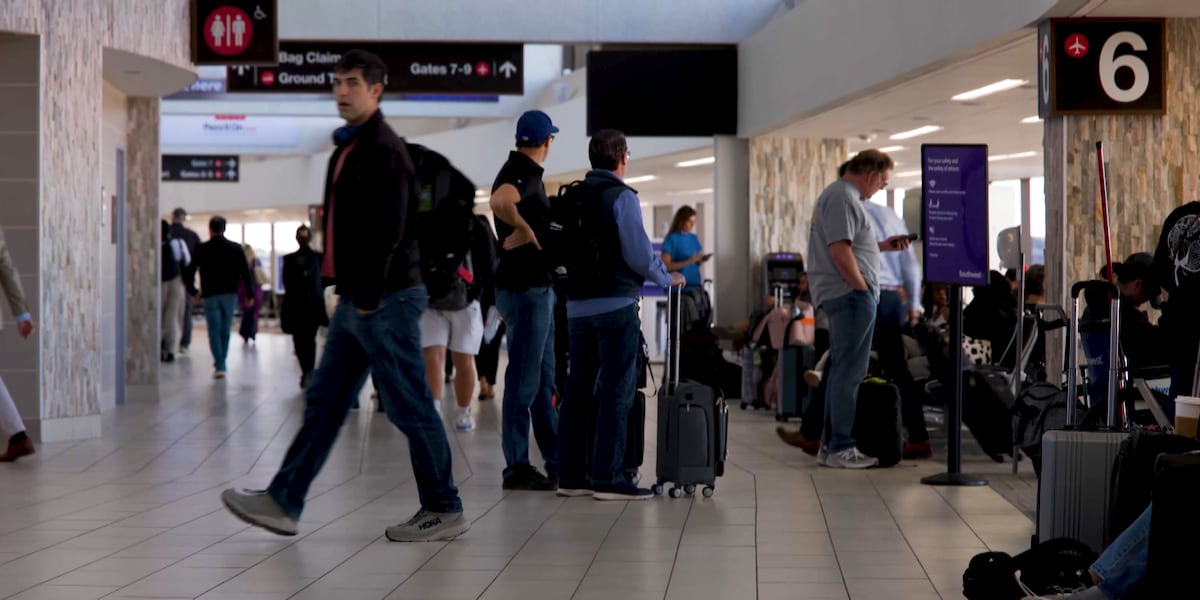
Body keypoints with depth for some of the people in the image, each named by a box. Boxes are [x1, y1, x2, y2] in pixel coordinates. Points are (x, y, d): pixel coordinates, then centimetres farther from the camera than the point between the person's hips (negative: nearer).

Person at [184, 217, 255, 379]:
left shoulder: (202, 249, -3)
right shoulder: (236, 248, 2)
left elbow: (189, 272, -3)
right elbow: (246, 272, -2)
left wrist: (192, 291, 11)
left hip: (211, 295, -2)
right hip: (230, 295, 2)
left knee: (214, 331, 0)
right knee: (226, 331, 13)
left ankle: (219, 366, -11)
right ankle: (220, 364, 21)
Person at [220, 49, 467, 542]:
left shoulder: (384, 150, -13)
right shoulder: (347, 149, 18)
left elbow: (389, 229, -21)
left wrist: (370, 296, -19)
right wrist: (350, 293, 16)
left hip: (387, 299, -10)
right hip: (355, 300, 10)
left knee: (409, 407, -3)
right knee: (324, 403, 11)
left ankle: (444, 510, 6)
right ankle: (283, 502, 15)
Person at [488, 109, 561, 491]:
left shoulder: (520, 172, 15)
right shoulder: (523, 174, -16)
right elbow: (498, 202, -38)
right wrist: (523, 228, -25)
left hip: (536, 287, 10)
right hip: (526, 288, -10)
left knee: (544, 380, 13)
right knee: (524, 380, -5)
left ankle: (558, 463, 20)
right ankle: (517, 467, 1)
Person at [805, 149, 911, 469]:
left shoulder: (843, 195, 20)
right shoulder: (843, 198, -14)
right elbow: (840, 250, -22)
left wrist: (883, 245, 23)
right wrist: (863, 287, -17)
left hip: (844, 296, 11)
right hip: (850, 295, -11)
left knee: (842, 372, 14)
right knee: (849, 373, -7)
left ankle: (830, 445, 19)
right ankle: (841, 448, -3)